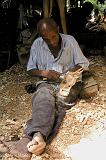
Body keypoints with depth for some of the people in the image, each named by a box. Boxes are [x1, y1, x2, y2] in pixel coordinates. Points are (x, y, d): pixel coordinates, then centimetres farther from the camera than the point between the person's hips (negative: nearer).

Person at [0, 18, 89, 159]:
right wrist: (44, 73, -14)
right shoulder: (37, 45, -1)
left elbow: (83, 63, 2)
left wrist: (75, 70, -20)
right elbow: (30, 70, 6)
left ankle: (29, 139, -52)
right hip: (47, 83, 0)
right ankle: (38, 137, -63)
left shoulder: (70, 41, -3)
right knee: (43, 98, -37)